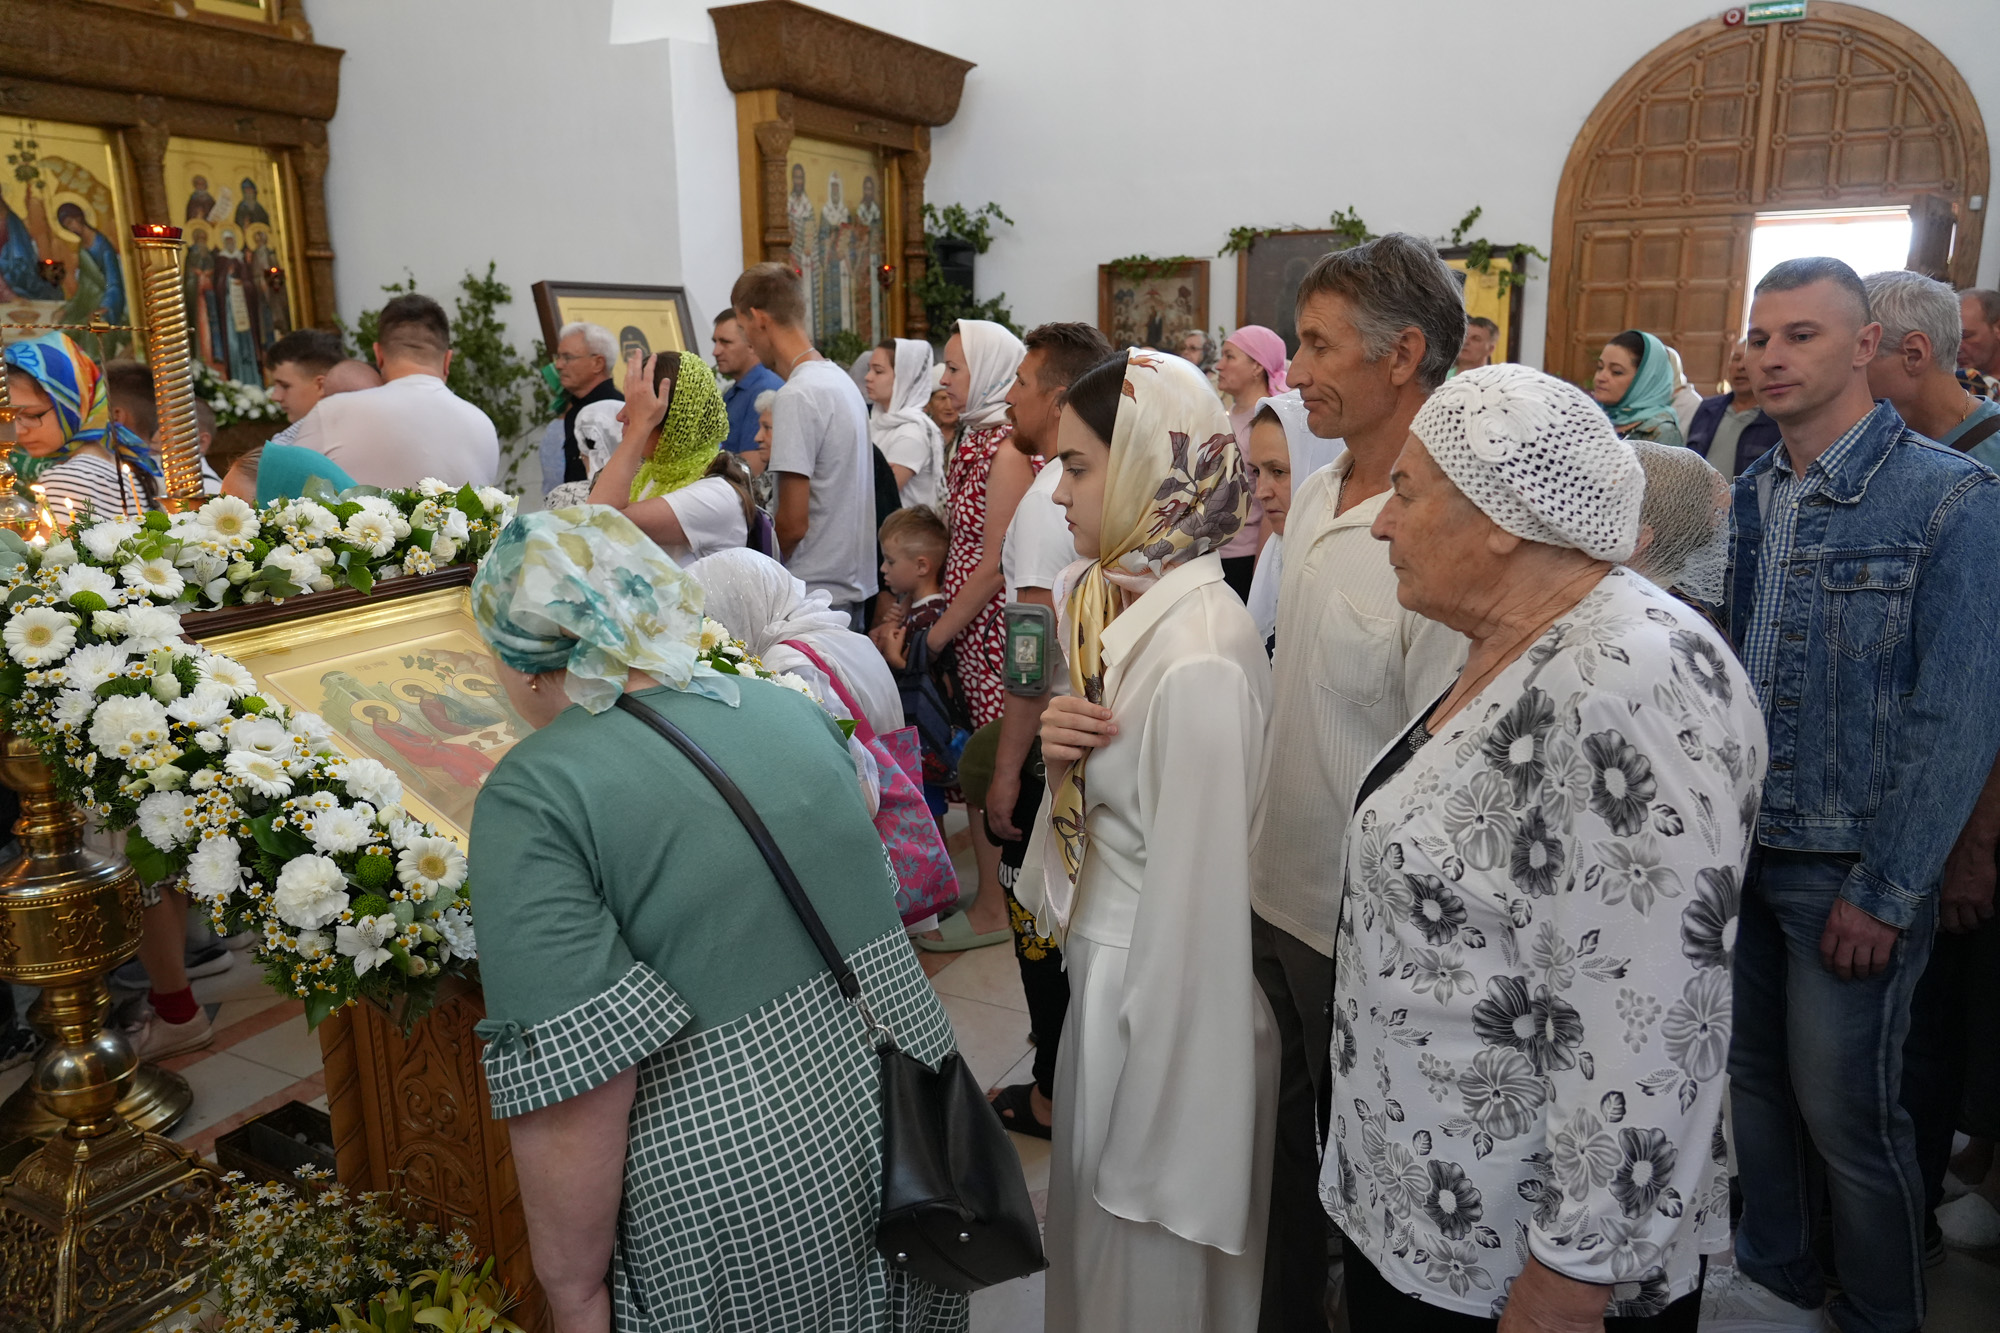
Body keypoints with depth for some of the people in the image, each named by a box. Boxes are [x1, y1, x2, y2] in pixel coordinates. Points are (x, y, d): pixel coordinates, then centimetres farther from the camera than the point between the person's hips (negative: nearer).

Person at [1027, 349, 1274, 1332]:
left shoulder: (1197, 662, -28)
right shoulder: (1123, 602, 0)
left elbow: (1200, 892, -25)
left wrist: (1151, 1107, -18)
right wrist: (1056, 746, -10)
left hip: (1157, 990, -8)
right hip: (1106, 953, 8)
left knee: (1147, 1251, 16)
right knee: (1097, 1209, 27)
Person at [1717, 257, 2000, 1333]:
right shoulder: (1748, 495, 6)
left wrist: (1884, 892, -15)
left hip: (1849, 870, -5)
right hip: (1737, 847, 6)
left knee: (1847, 1113, 6)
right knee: (1751, 1076, 17)